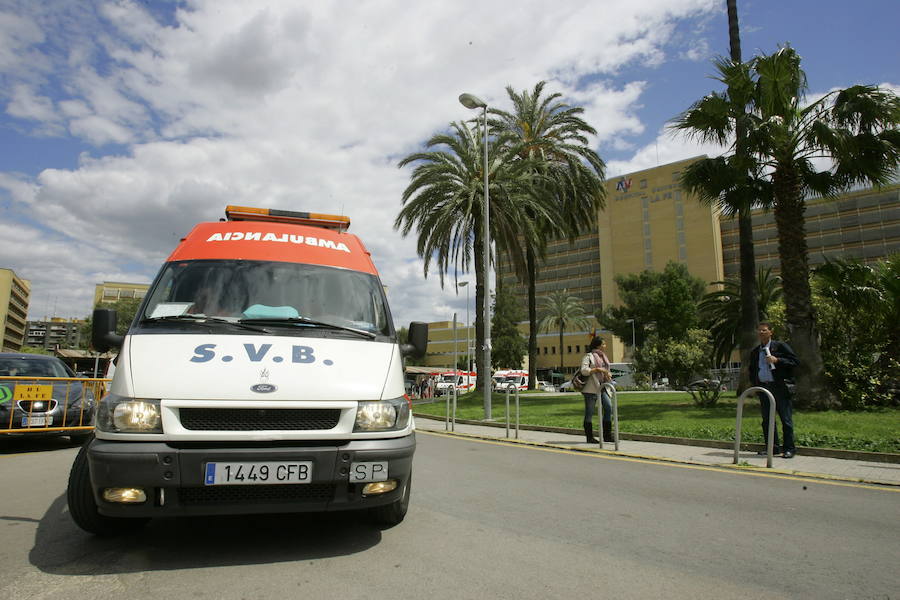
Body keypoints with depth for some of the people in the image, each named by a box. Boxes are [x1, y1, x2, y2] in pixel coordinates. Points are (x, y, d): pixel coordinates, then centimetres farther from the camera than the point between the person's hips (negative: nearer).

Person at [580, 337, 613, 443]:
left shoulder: (603, 356, 19)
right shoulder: (588, 356, -7)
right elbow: (584, 370, -18)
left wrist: (608, 374, 5)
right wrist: (598, 369, -22)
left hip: (602, 387, 8)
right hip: (591, 388, -8)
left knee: (609, 407, -3)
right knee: (589, 412, -1)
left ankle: (607, 435, 5)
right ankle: (589, 437, 7)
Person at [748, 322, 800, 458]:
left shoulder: (780, 346, 0)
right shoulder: (754, 352, 16)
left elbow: (795, 361, -6)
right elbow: (752, 370, 26)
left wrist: (777, 360, -18)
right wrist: (755, 384, 13)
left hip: (779, 387, -6)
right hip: (763, 388, 6)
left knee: (786, 419, -1)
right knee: (767, 420, 8)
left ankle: (789, 448, 6)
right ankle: (772, 447, 17)